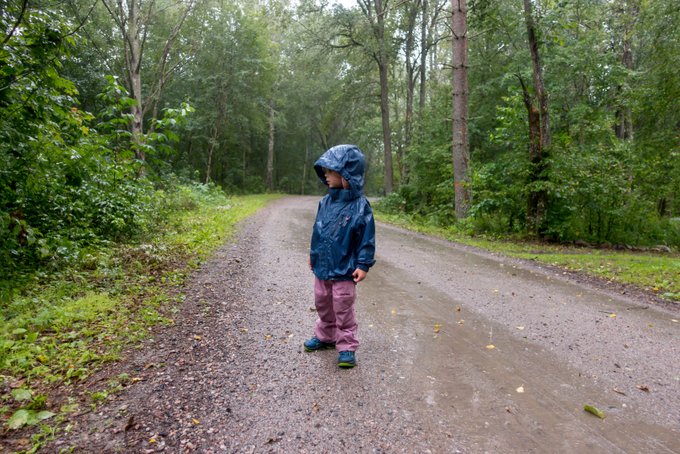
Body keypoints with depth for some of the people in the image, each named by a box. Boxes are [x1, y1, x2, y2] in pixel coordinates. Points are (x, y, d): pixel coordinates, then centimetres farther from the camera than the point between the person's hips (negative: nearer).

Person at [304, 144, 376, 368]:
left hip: (344, 271, -7)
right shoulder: (326, 202, 2)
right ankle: (325, 336, 40)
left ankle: (347, 347, 18)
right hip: (321, 266, 7)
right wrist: (313, 254, 18)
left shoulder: (360, 206, -16)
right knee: (323, 304, 20)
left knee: (343, 309, 3)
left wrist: (363, 265, -14)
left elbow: (367, 238, -13)